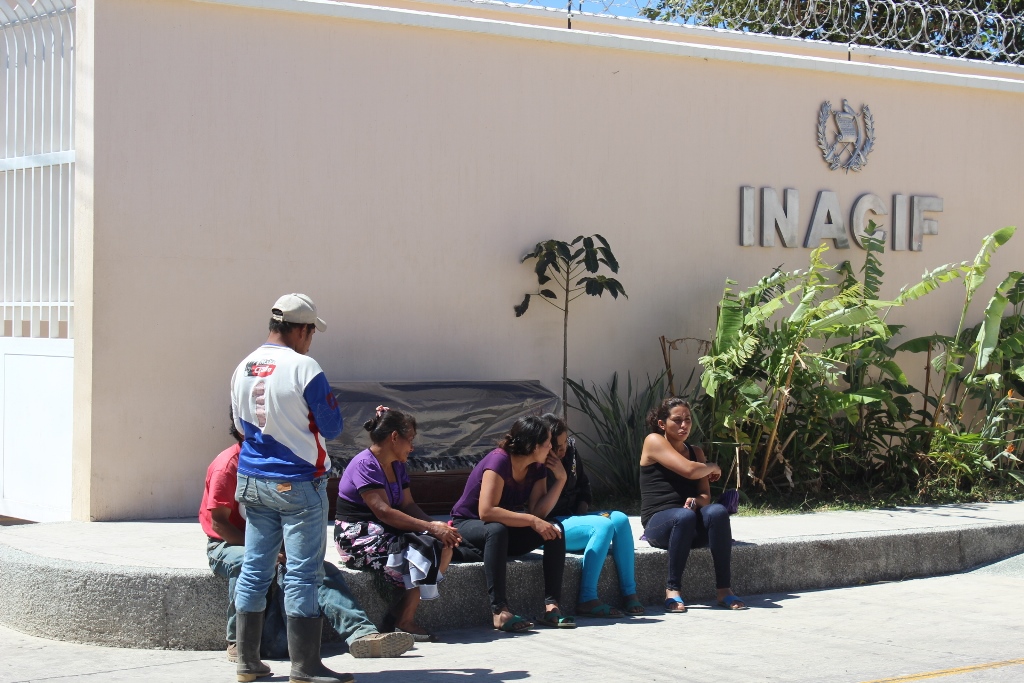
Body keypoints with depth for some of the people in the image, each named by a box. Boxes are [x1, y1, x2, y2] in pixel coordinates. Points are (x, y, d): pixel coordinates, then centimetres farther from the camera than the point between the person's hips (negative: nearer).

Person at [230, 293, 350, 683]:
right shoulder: (303, 367, -15)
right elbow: (332, 427, -8)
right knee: (302, 574, -2)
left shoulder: (243, 368, 5)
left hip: (252, 482, 7)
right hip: (297, 483, -7)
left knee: (254, 569, 11)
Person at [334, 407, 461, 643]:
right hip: (358, 537, -9)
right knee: (424, 552, -26)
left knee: (444, 545, -11)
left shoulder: (397, 466, 15)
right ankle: (404, 621, -13)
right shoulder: (365, 464, -15)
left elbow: (408, 505, 9)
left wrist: (438, 526, -11)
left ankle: (402, 614, -12)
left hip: (386, 534, 9)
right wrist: (430, 527, -25)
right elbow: (384, 512, -23)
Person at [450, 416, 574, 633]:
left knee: (554, 530, -16)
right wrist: (532, 521, -33)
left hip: (505, 532, 7)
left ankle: (551, 606, -24)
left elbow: (538, 512, -11)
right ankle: (500, 611, -45)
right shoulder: (499, 461, -25)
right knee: (496, 530, -41)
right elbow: (486, 511, -34)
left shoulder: (538, 468, 0)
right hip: (467, 527, -7)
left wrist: (561, 479, -15)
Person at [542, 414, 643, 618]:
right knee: (603, 525, -27)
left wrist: (582, 513, 4)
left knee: (620, 519, -13)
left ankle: (630, 593, -15)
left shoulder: (570, 451, 7)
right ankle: (587, 601, -30)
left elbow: (583, 487, 20)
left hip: (572, 518, 8)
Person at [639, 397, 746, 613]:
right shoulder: (654, 441, 1)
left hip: (693, 528, 5)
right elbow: (689, 470, -13)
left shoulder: (696, 452, 21)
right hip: (659, 521, -5)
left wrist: (696, 501, -13)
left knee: (717, 511, -29)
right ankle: (672, 590, -30)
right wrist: (713, 468, 7)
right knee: (684, 516, -39)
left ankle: (724, 589, -29)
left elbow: (705, 495, 10)